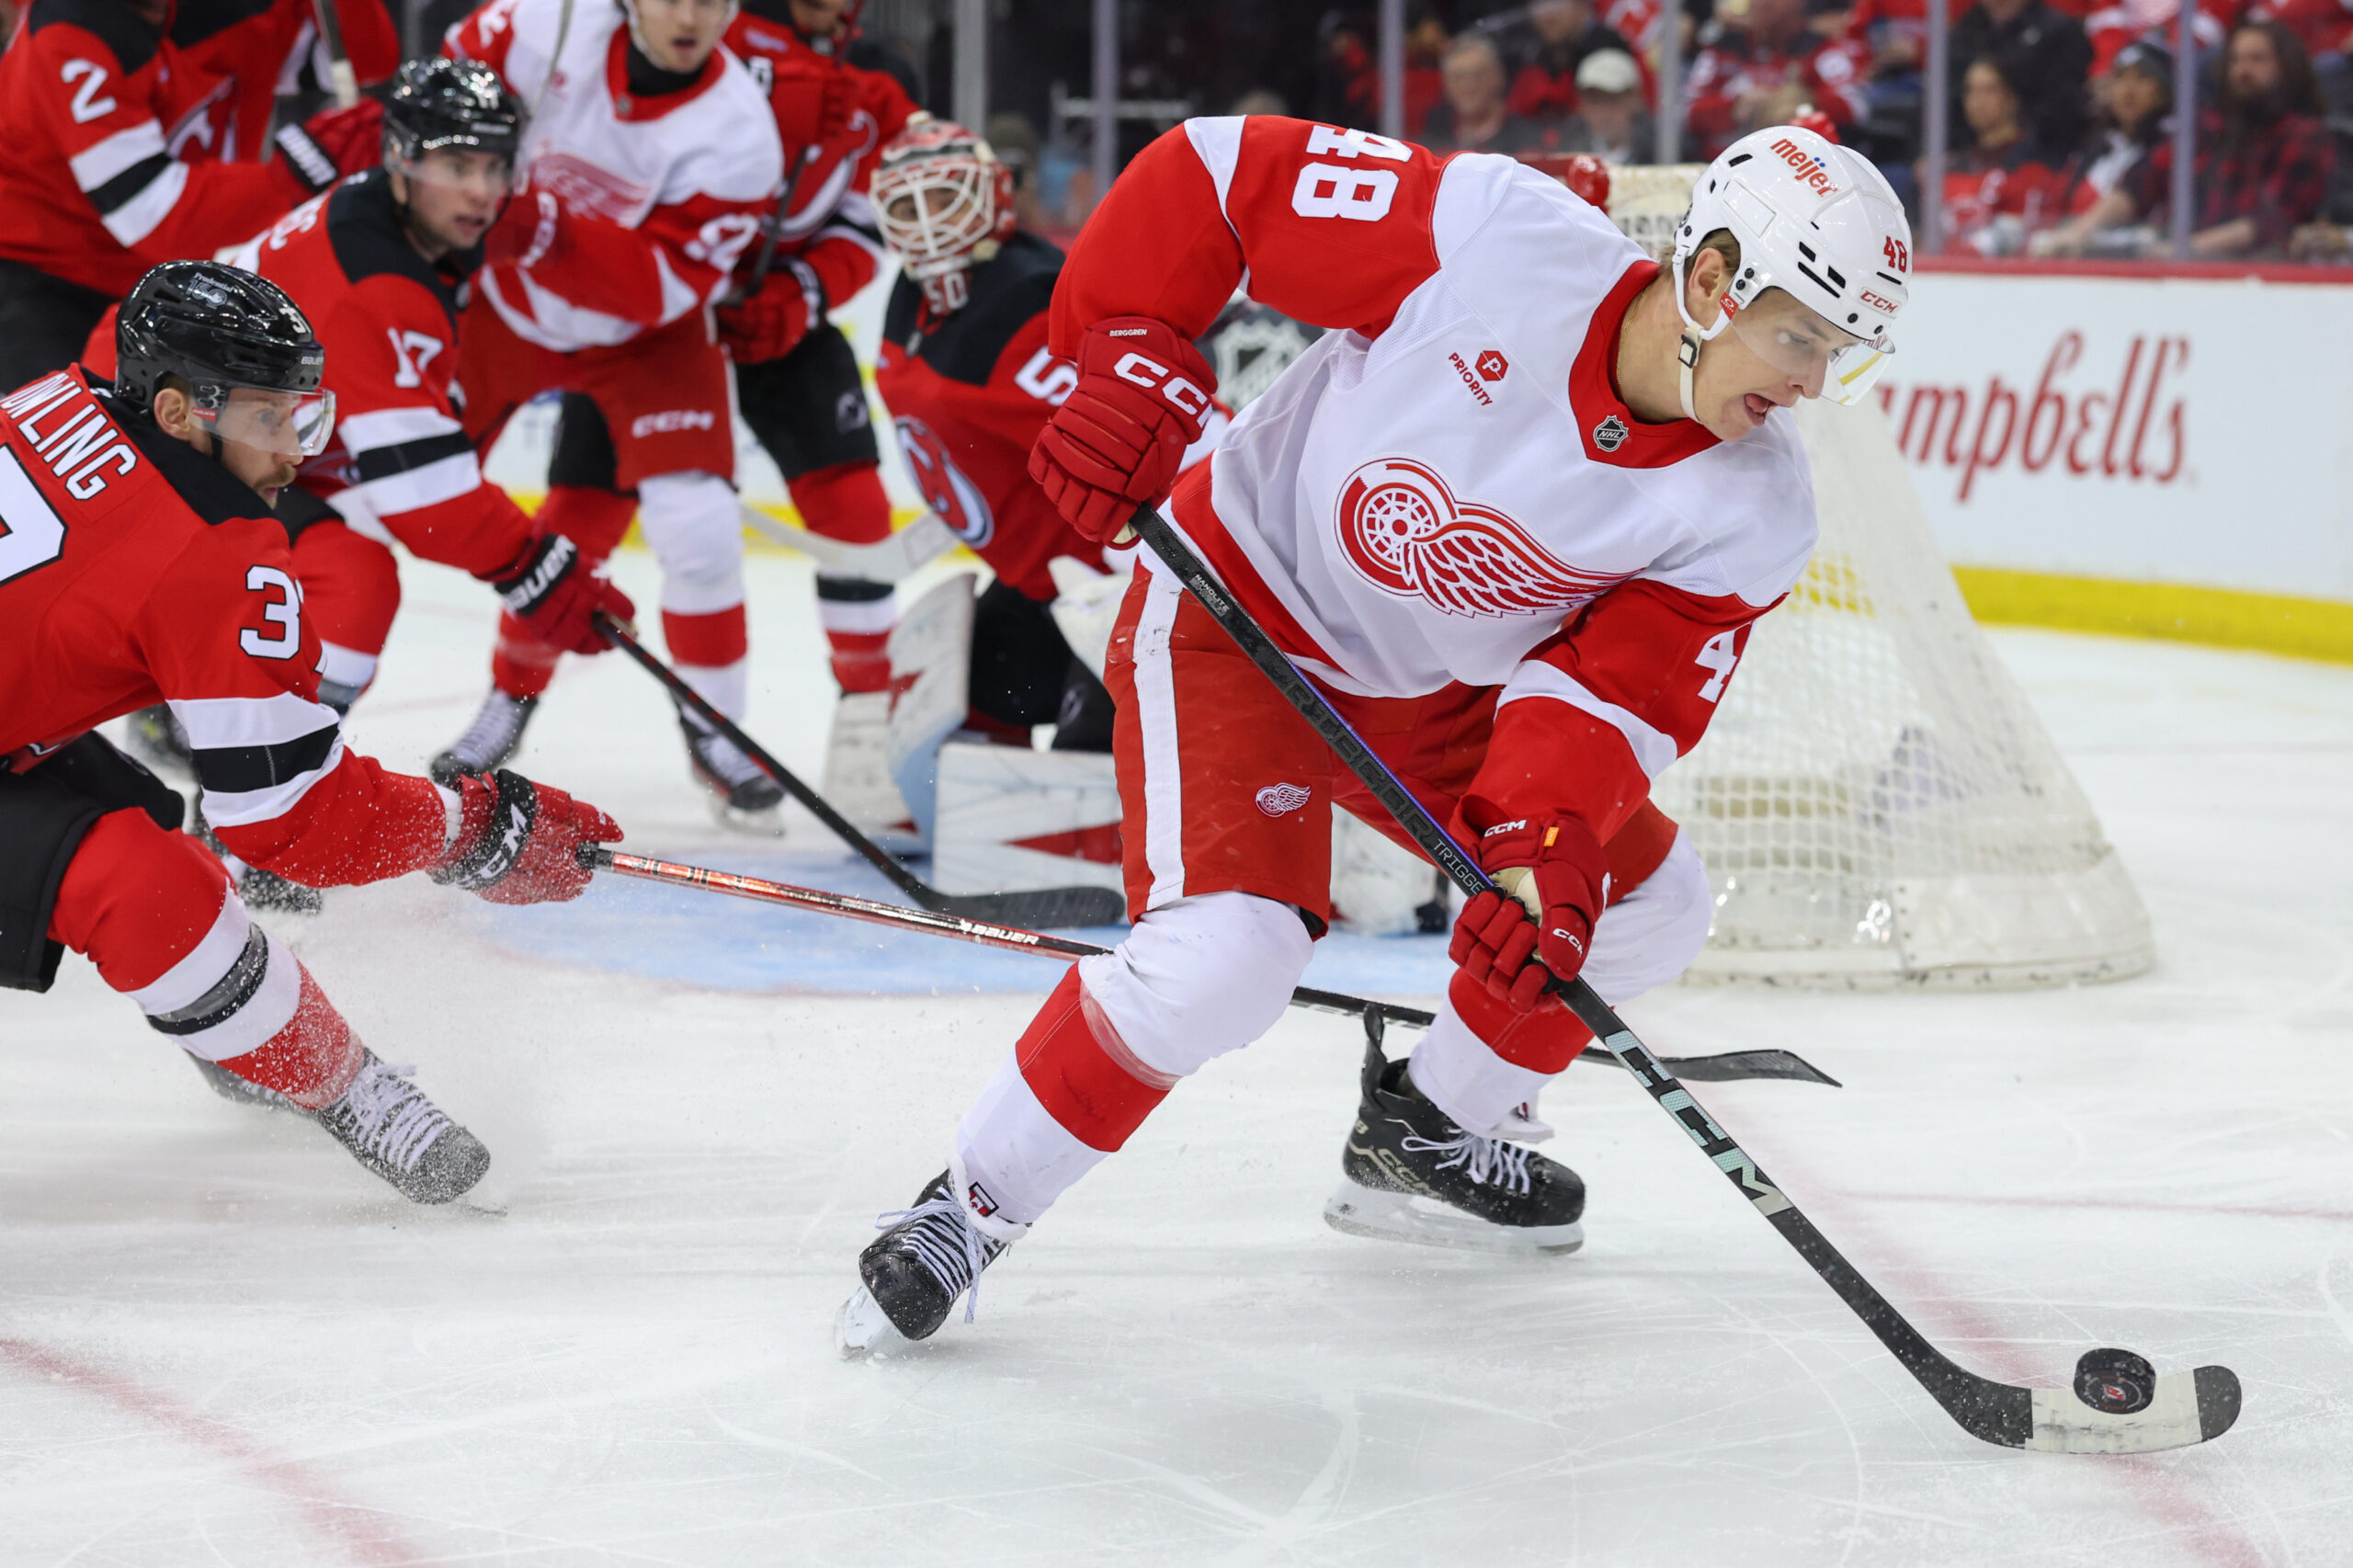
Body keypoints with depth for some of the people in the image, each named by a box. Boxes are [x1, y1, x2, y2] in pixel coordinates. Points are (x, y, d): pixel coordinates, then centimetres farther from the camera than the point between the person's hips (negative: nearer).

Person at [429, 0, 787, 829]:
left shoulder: (737, 133, -26)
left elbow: (667, 286, -30)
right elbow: (453, 75, 0)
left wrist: (552, 230, -41)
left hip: (646, 338, -2)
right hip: (505, 302, 2)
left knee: (697, 526, -17)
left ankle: (715, 729, 5)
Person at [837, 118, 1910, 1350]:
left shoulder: (1750, 512, -15)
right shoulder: (1498, 236, -29)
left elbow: (1619, 689, -18)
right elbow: (1219, 173, -22)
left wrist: (1550, 843, -35)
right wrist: (1128, 360, -27)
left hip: (1438, 688, 7)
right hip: (1241, 614, -6)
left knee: (1643, 901, 11)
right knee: (1226, 954, -25)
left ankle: (1425, 1138, 32)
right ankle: (968, 1207, -8)